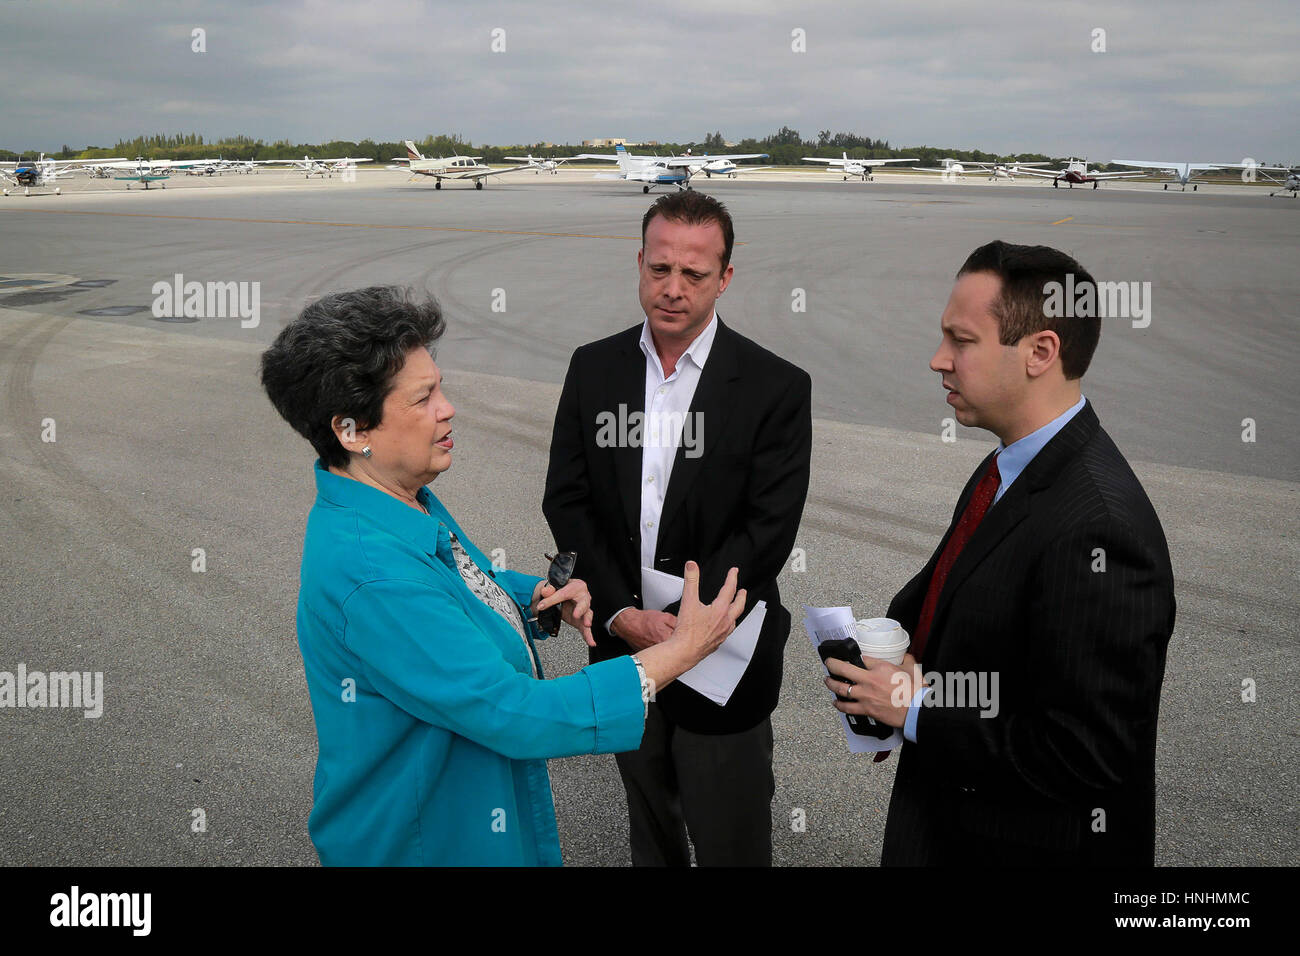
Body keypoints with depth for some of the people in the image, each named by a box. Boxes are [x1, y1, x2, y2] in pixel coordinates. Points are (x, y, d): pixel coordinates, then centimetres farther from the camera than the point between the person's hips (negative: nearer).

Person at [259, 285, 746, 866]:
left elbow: (461, 591, 16)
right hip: (423, 841, -9)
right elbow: (515, 716, -33)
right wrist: (679, 651, -29)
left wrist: (541, 598, -5)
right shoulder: (369, 575, -34)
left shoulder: (406, 499, -3)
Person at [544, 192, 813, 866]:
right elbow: (566, 501, -2)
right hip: (621, 642, 4)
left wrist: (679, 622, -21)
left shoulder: (776, 387, -11)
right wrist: (621, 613, -14)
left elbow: (767, 530, -15)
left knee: (730, 842, 11)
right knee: (650, 832, 24)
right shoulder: (593, 368, 0)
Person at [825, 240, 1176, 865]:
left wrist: (917, 709, -21)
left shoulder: (1097, 530, -30)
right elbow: (944, 584, 14)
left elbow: (1083, 756, -29)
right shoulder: (1007, 467, -2)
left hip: (1029, 843, -8)